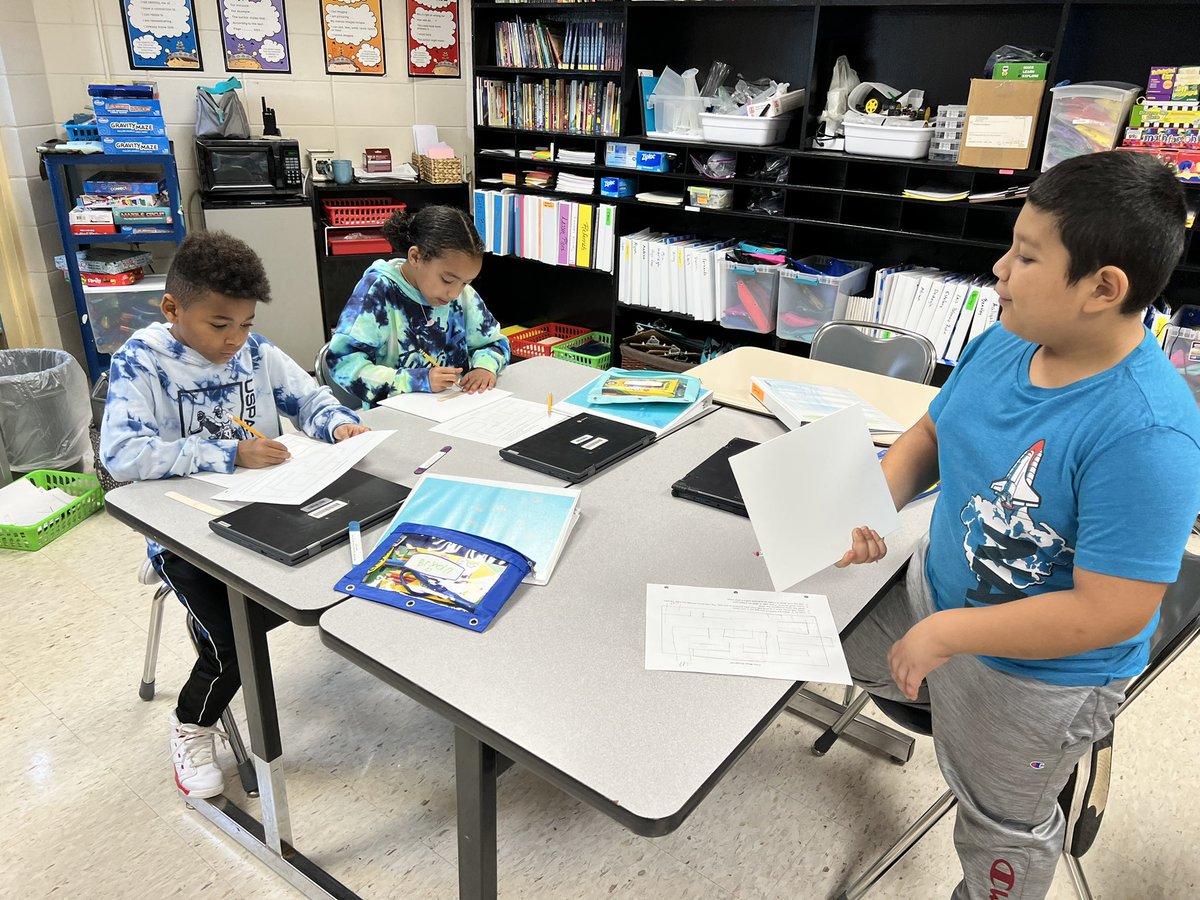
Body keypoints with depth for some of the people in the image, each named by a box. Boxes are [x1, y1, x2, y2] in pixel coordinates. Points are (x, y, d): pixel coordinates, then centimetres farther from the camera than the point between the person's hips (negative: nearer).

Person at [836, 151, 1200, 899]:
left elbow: (1111, 613, -32)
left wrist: (946, 634, -26)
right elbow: (930, 433, 4)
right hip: (933, 588, 7)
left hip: (1035, 678, -6)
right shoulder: (1002, 344, -11)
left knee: (1000, 825, 21)